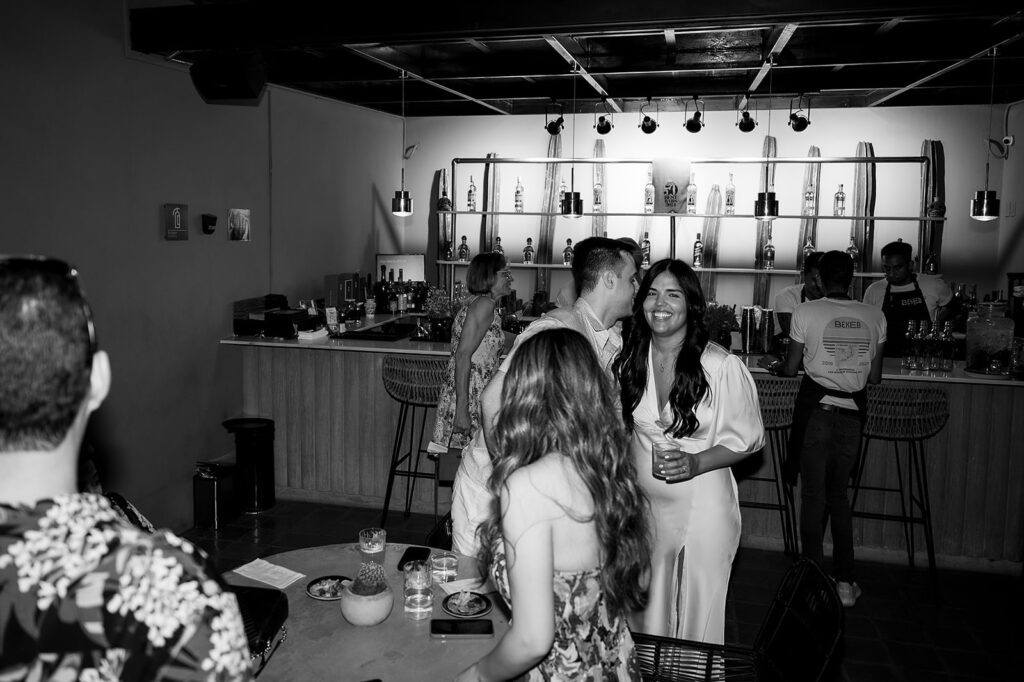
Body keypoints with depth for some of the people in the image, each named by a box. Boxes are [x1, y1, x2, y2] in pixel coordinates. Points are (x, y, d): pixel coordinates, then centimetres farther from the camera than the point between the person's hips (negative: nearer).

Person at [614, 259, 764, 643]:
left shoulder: (723, 367, -15)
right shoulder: (630, 359, -1)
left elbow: (749, 438, -5)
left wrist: (696, 462, -19)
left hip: (702, 506, -4)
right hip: (643, 503, 4)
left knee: (698, 615, 7)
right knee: (644, 611, 17)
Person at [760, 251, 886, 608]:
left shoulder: (806, 311, -8)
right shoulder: (875, 316, 1)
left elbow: (791, 368, -3)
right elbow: (875, 377, 5)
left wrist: (774, 365, 19)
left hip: (816, 412, -3)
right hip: (851, 414, 3)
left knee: (813, 496, 6)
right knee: (839, 495, 16)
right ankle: (844, 582, 18)